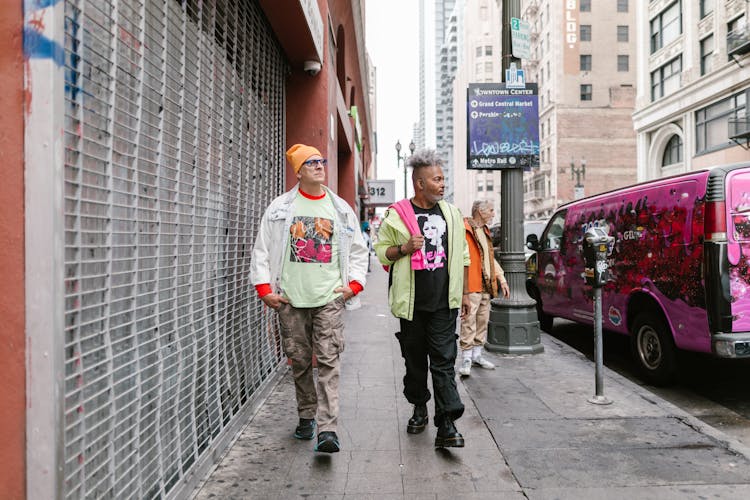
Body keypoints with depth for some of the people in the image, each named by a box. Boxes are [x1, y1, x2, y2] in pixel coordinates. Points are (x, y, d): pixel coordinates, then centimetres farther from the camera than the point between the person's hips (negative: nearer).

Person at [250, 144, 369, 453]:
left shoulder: (341, 209, 10)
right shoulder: (279, 208, 7)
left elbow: (358, 251, 15)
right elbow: (262, 250, 7)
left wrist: (354, 284, 2)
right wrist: (264, 288, -2)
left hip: (329, 299, 0)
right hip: (291, 299, 1)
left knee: (328, 362, -8)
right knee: (299, 362, 9)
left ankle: (327, 429, -9)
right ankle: (307, 416, 27)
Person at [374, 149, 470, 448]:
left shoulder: (451, 213, 10)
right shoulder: (397, 215, 0)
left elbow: (462, 256, 16)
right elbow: (381, 251, 4)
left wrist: (464, 293, 15)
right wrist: (405, 248, -16)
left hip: (444, 303, 1)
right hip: (412, 303, -1)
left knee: (444, 361, -5)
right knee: (415, 360, 12)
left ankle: (447, 425, -5)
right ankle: (419, 409, 32)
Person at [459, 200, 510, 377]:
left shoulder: (484, 231, 21)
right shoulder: (464, 229, -9)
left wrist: (501, 280, 22)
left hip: (486, 286, 9)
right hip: (471, 285, -9)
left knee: (482, 321, 13)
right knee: (469, 322, -8)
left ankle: (477, 355, 23)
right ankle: (466, 359, -1)